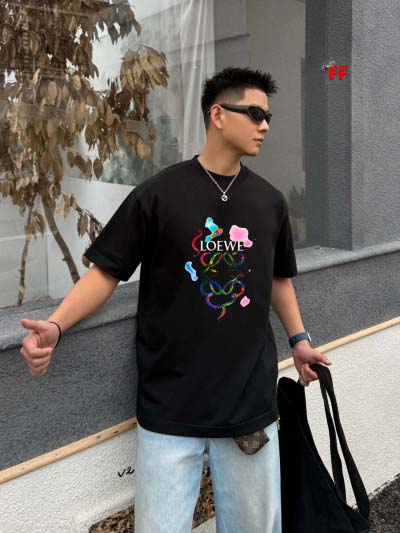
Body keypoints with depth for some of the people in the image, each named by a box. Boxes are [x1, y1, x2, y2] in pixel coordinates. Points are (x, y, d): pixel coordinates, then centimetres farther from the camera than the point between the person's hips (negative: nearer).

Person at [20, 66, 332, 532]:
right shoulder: (159, 194, -6)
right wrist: (54, 326, -17)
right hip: (170, 404, -3)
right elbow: (107, 271, -5)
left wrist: (298, 338, 12)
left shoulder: (270, 201, 7)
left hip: (251, 400, 4)